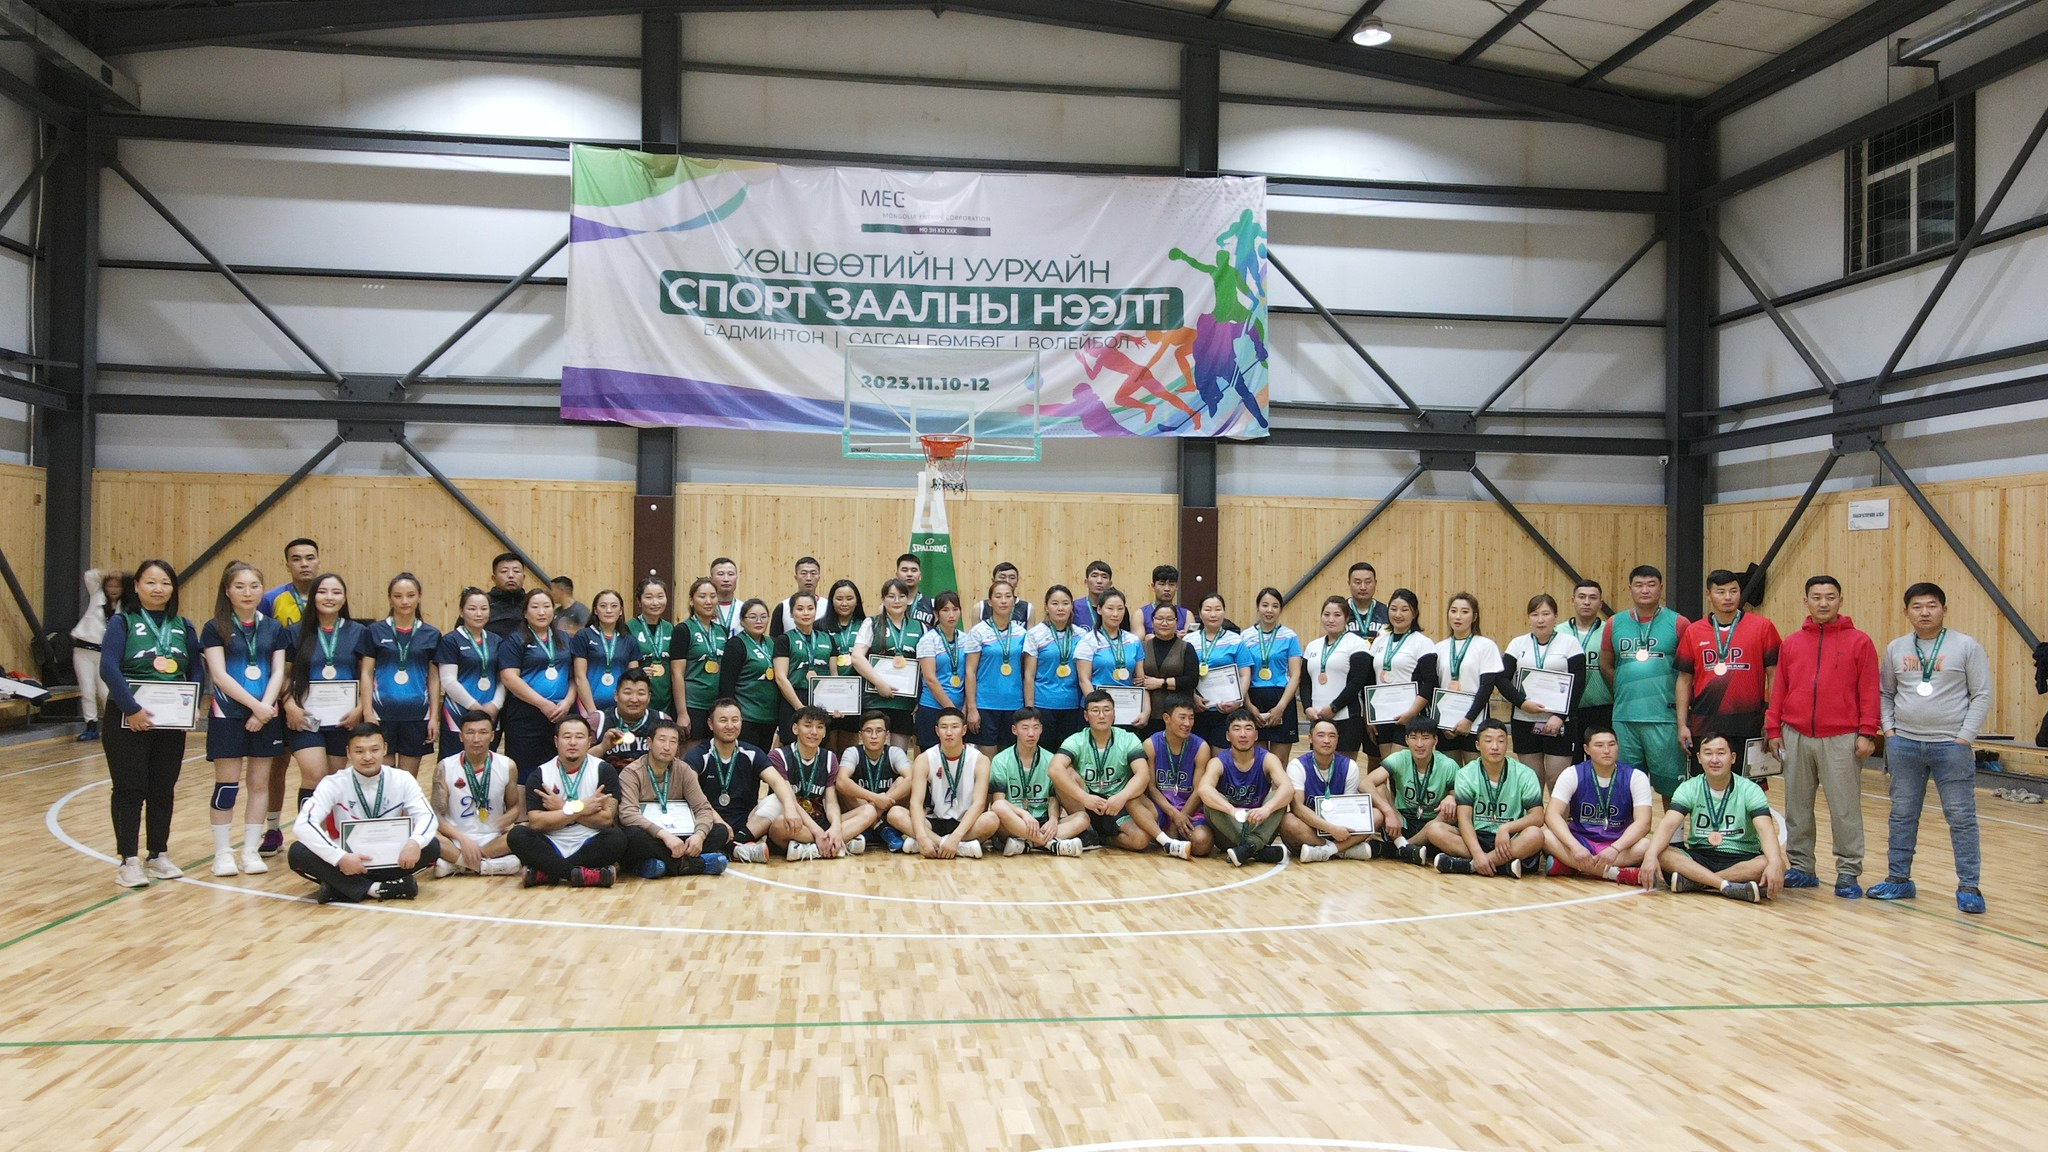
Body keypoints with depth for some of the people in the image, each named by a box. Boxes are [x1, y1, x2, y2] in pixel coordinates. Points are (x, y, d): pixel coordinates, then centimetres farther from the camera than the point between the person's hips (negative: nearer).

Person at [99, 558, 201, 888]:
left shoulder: (183, 627, 9)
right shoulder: (122, 622, -4)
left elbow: (195, 671, 9)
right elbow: (109, 669, -15)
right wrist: (132, 710, -21)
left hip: (171, 721, 4)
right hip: (128, 720, -4)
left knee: (164, 790, 10)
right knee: (130, 790, -1)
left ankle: (158, 855, 20)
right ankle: (128, 860, 4)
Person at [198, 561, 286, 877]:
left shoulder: (273, 628, 8)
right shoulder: (215, 629, -1)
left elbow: (278, 673, 3)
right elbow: (219, 675, -9)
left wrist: (265, 708, -12)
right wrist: (254, 705, -16)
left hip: (266, 715, 3)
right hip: (228, 714, -3)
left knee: (259, 783, 5)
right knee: (227, 784, -2)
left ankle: (251, 849, 13)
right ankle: (222, 852, 8)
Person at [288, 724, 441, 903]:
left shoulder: (402, 780, -5)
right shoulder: (334, 784, -10)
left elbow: (427, 816, -12)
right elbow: (302, 825, -21)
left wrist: (414, 842, -36)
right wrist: (340, 857, -34)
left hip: (388, 861, 1)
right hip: (345, 862, -1)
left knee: (431, 847, -26)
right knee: (298, 853, -28)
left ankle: (341, 888, -24)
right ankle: (376, 888, -29)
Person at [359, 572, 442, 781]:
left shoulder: (431, 634, 5)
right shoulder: (375, 631, 2)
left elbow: (434, 678, 6)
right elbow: (366, 673, 1)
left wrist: (434, 716, 1)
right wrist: (367, 712, -6)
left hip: (417, 714, 1)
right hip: (382, 713, -1)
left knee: (408, 779, 7)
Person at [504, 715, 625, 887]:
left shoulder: (604, 770, 0)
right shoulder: (540, 775, 3)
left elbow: (606, 818, -11)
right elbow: (536, 822, -8)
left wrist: (563, 808, -8)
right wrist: (579, 808, -11)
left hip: (589, 848, -1)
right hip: (552, 849, 1)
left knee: (616, 838, -31)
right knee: (516, 835, -25)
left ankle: (544, 873, -25)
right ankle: (587, 875, -32)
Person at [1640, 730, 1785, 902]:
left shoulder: (1749, 790, -3)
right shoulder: (1689, 788, 0)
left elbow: (1765, 829, -20)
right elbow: (1668, 824, -14)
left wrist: (1775, 864, -41)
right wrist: (1650, 855, -34)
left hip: (1741, 860, -1)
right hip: (1698, 858, 1)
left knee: (1773, 864, -33)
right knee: (1660, 853, -27)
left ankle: (1692, 881, -31)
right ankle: (1728, 886, -38)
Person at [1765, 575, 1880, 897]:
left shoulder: (1859, 642, 1)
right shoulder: (1791, 643, 9)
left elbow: (1869, 691, -1)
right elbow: (1779, 690, 11)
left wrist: (1867, 733, -7)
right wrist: (1773, 729, 7)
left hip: (1841, 740, -3)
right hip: (1795, 737, 3)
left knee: (1845, 809, -1)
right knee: (1797, 807, 8)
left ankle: (1848, 873, 8)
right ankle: (1800, 867, 18)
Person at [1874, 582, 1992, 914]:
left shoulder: (1966, 646, -2)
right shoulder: (1895, 649, 7)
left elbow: (1982, 695, -3)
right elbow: (1884, 693, 15)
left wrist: (1964, 737, -9)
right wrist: (1888, 728, 2)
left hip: (1951, 746, -3)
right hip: (1903, 744, 3)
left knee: (1961, 817, 0)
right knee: (1902, 815, 10)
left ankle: (1968, 887, 8)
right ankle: (1898, 879, 19)